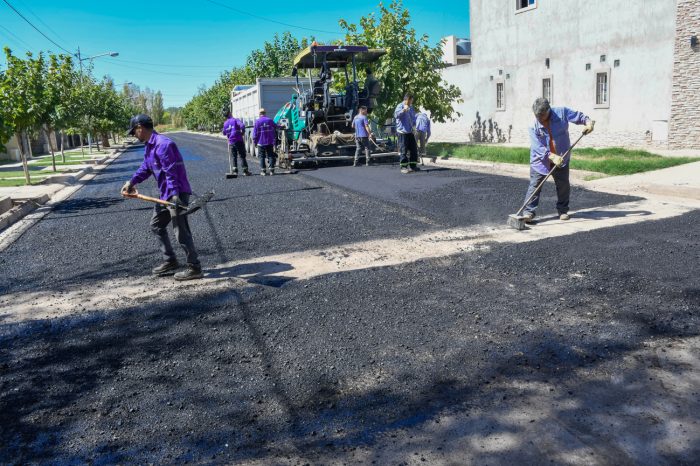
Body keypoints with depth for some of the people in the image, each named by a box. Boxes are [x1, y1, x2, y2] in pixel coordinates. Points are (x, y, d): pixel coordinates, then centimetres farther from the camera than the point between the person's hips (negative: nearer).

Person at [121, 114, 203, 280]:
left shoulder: (162, 144, -20)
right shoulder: (149, 146, 14)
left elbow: (171, 172, -27)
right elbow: (145, 168, 20)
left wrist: (174, 195, -32)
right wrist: (131, 182, 8)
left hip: (176, 193, -11)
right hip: (165, 194, 11)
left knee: (181, 231, -6)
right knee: (156, 225, 19)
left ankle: (194, 268, 4)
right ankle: (170, 261, 27)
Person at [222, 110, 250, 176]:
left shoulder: (225, 123, 10)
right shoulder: (235, 120, -5)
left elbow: (224, 133, 20)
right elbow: (242, 125, -22)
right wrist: (243, 132, -7)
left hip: (231, 142, 4)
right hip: (239, 141, -4)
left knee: (233, 157, 7)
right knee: (242, 156, 2)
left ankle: (234, 171, 0)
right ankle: (245, 170, 1)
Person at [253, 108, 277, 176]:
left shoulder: (257, 121, -6)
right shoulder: (270, 120, 2)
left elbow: (255, 133, -4)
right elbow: (275, 130, 11)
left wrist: (255, 142, 5)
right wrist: (274, 140, 23)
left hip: (261, 142, -2)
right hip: (270, 142, 2)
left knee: (262, 157, 5)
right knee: (270, 156, 7)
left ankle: (263, 171, 3)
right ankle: (271, 170, 3)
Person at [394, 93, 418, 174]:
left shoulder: (411, 108, 15)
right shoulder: (400, 106, -7)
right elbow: (396, 115, -23)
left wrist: (414, 125, 11)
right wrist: (403, 110, -33)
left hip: (410, 132, 7)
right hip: (403, 132, -7)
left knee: (414, 149, 8)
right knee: (403, 150, -5)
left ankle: (413, 166, 16)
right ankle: (403, 167, 2)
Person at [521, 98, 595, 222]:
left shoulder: (562, 112, -9)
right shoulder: (534, 126, -14)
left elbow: (578, 116, 6)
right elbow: (538, 146, -22)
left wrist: (588, 122, -14)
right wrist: (552, 156, -32)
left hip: (561, 158, 2)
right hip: (540, 160, -2)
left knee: (563, 185, 9)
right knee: (534, 185, -7)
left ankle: (563, 210, 24)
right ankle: (529, 212, -6)